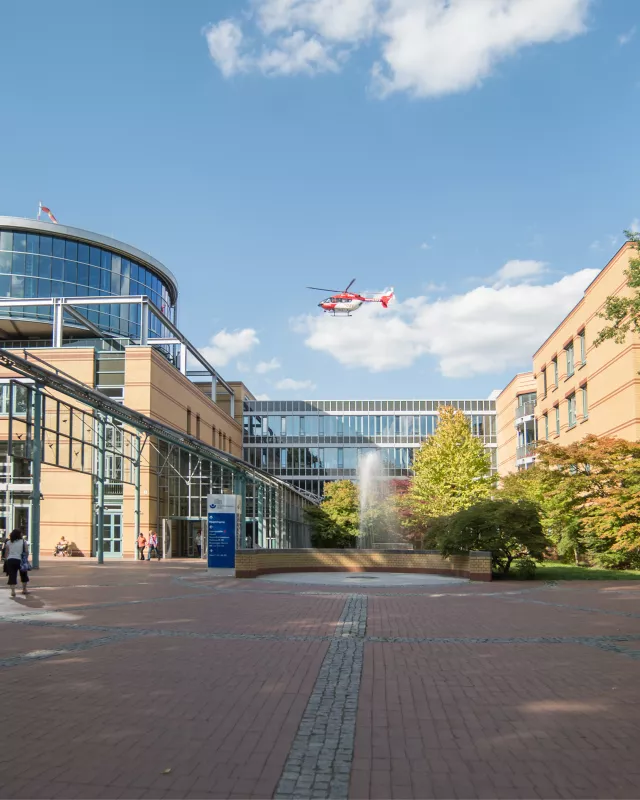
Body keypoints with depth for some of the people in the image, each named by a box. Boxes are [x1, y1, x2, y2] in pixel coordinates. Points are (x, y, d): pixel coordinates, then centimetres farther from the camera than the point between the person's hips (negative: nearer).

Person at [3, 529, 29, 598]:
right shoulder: (23, 542, 1)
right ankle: (24, 589, 22)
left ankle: (13, 591, -12)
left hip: (10, 560, 1)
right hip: (20, 560, -1)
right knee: (24, 575, 18)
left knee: (12, 576, 1)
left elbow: (6, 553, 5)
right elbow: (26, 552, -6)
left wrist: (6, 560, 10)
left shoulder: (8, 542, 7)